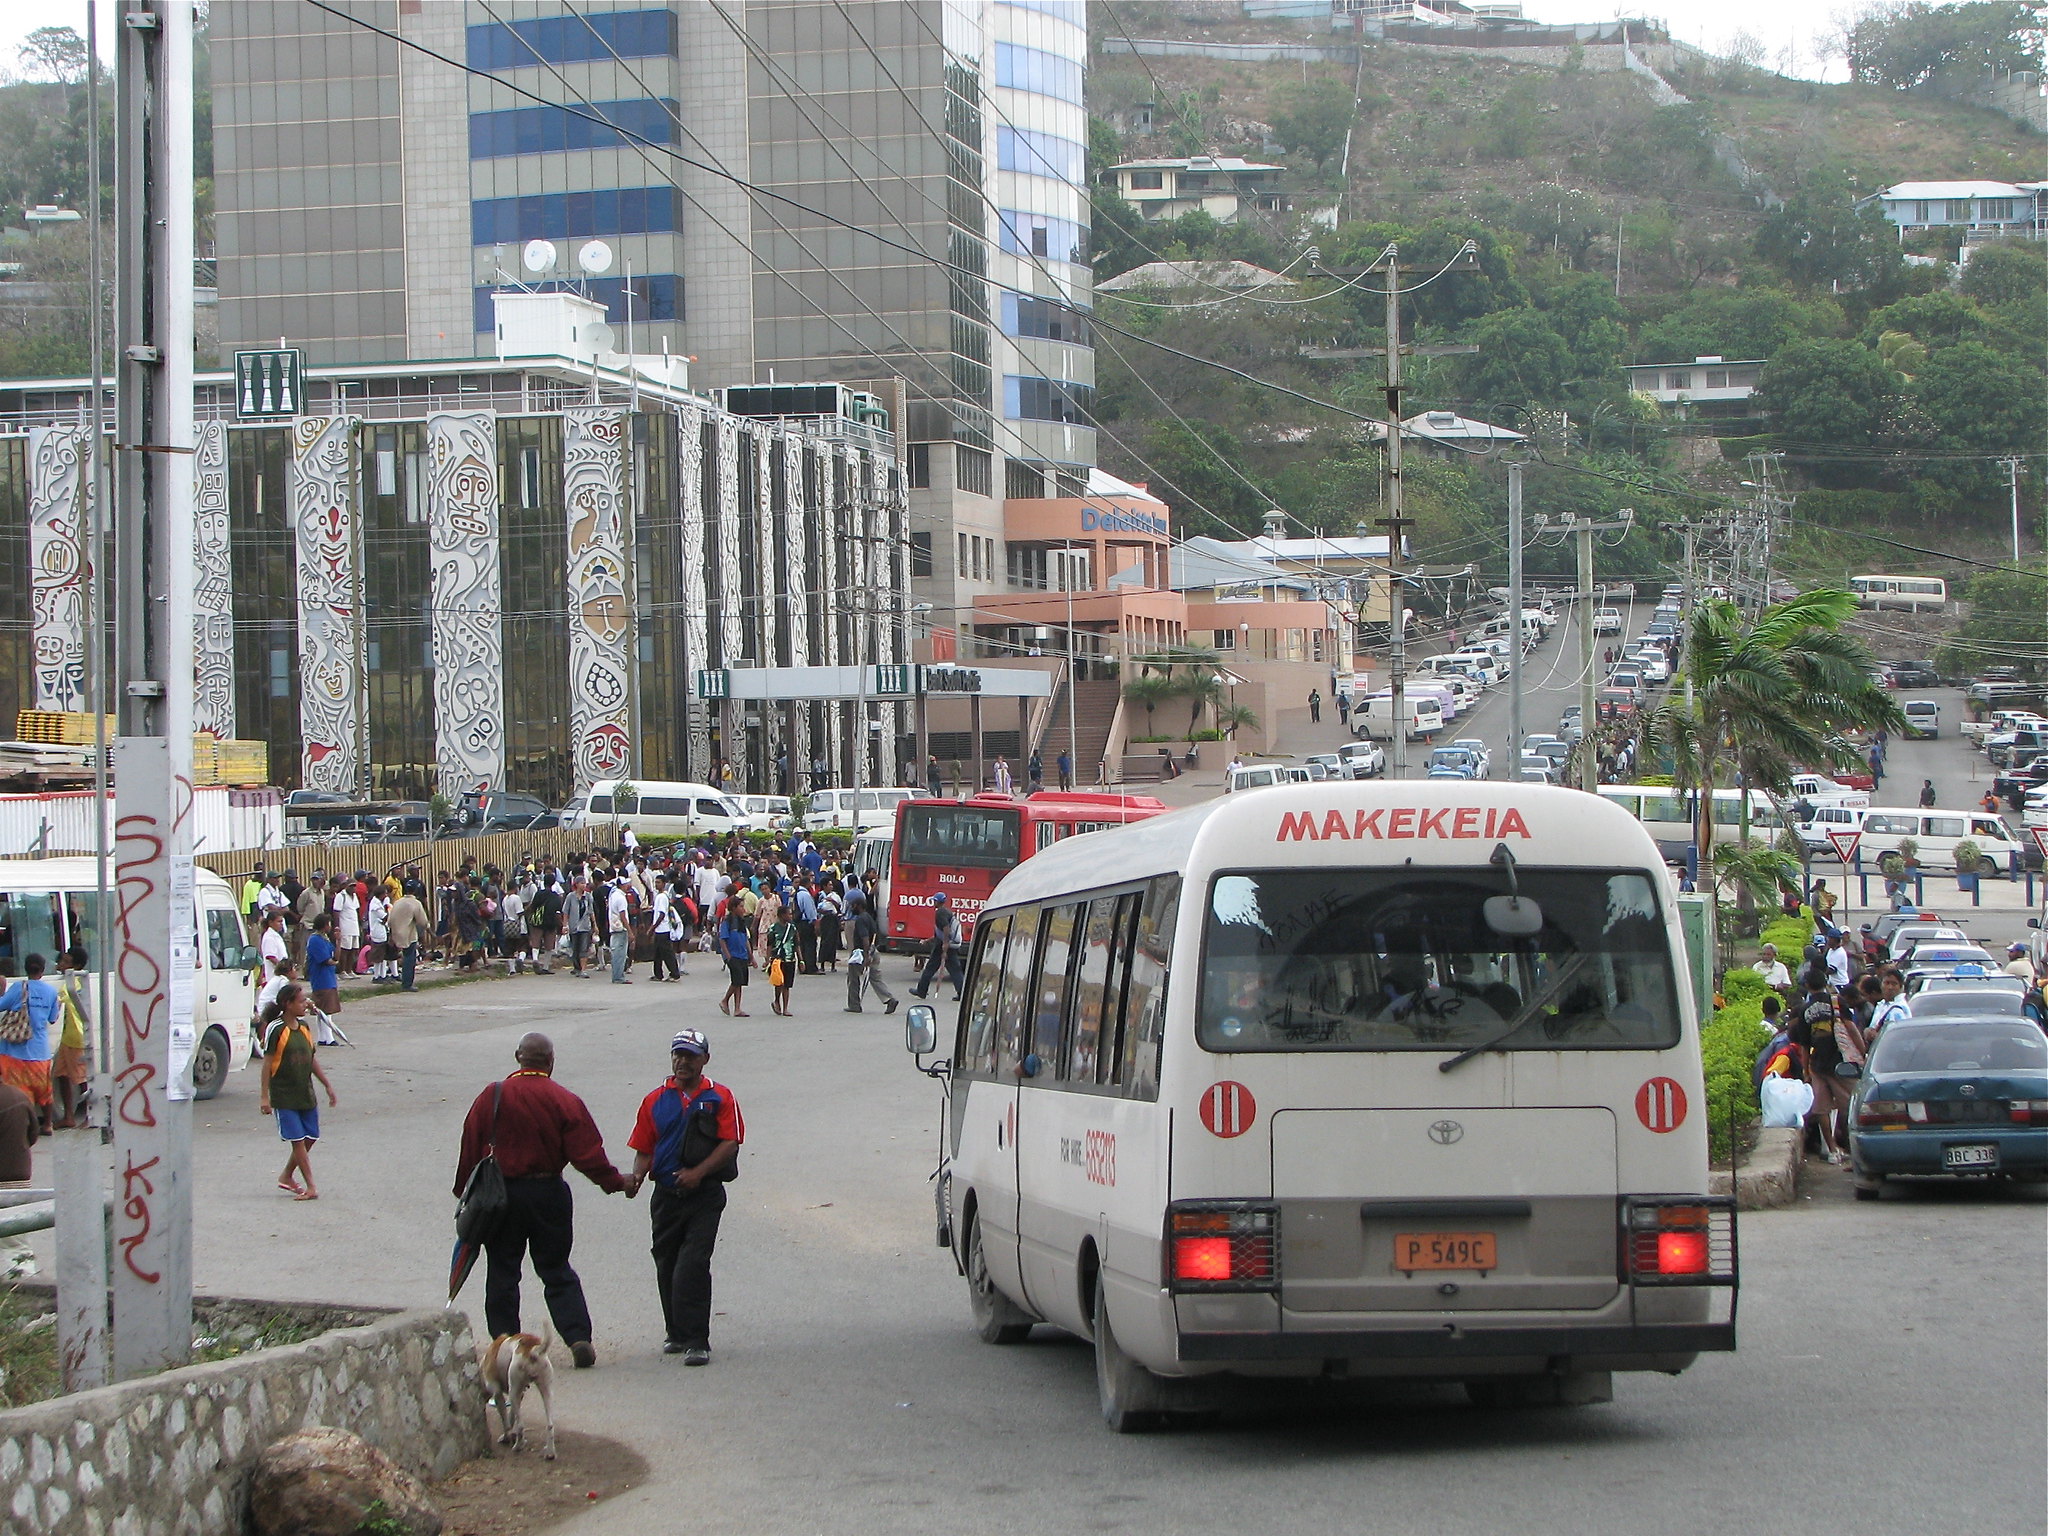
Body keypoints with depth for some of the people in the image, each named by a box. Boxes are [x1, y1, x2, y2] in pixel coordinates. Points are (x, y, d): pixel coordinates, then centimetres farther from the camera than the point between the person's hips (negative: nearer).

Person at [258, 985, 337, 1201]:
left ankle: (287, 1176, 25)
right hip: (283, 1096, -7)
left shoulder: (304, 1027, 8)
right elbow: (268, 1063, -11)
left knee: (310, 1138, 8)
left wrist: (327, 1085, 17)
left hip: (305, 1093, 7)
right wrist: (264, 1096, -12)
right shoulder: (276, 1029, -12)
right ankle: (310, 1187, -3)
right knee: (298, 1140, -5)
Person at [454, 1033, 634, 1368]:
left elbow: (471, 1149, -2)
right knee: (556, 1271, 10)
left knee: (502, 1272, 9)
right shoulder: (565, 1101, -6)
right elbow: (587, 1153, -7)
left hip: (502, 1195, -1)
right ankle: (578, 1337, -1)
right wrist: (617, 1183, 6)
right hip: (549, 1193, 1)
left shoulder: (493, 1096, -5)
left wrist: (464, 1191, 9)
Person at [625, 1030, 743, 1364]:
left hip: (705, 1195, -4)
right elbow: (644, 1149, 10)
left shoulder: (720, 1098, 2)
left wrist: (698, 1172, -16)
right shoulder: (655, 1101, 11)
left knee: (693, 1266, -14)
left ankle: (696, 1341, -12)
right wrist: (637, 1177, -9)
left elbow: (730, 1143, -6)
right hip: (666, 1195, 4)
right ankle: (676, 1333, 26)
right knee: (667, 1267, 11)